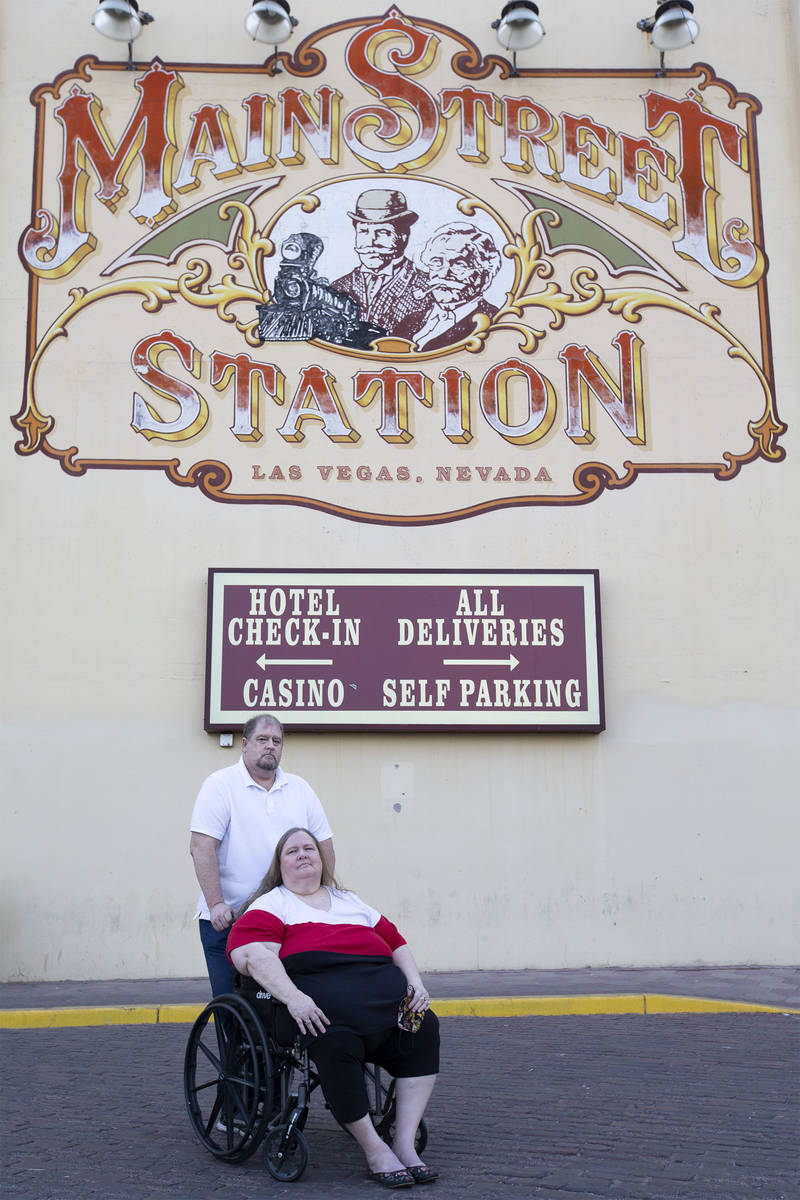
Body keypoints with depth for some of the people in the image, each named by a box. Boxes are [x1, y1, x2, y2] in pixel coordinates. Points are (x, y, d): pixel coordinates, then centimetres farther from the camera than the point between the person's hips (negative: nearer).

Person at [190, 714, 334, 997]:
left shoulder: (300, 789, 12)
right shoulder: (220, 785, -2)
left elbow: (324, 845, 15)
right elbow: (201, 847, -10)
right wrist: (216, 904, -17)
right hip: (227, 918, -3)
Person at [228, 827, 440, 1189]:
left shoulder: (350, 901, 32)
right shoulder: (271, 905, 14)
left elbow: (397, 943, 29)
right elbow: (252, 955, -6)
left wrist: (416, 984, 9)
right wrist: (293, 997, -22)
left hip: (383, 990, 5)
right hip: (316, 991, -5)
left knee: (424, 1027, -21)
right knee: (338, 1040, -36)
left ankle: (405, 1145, -15)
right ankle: (374, 1149, -21)